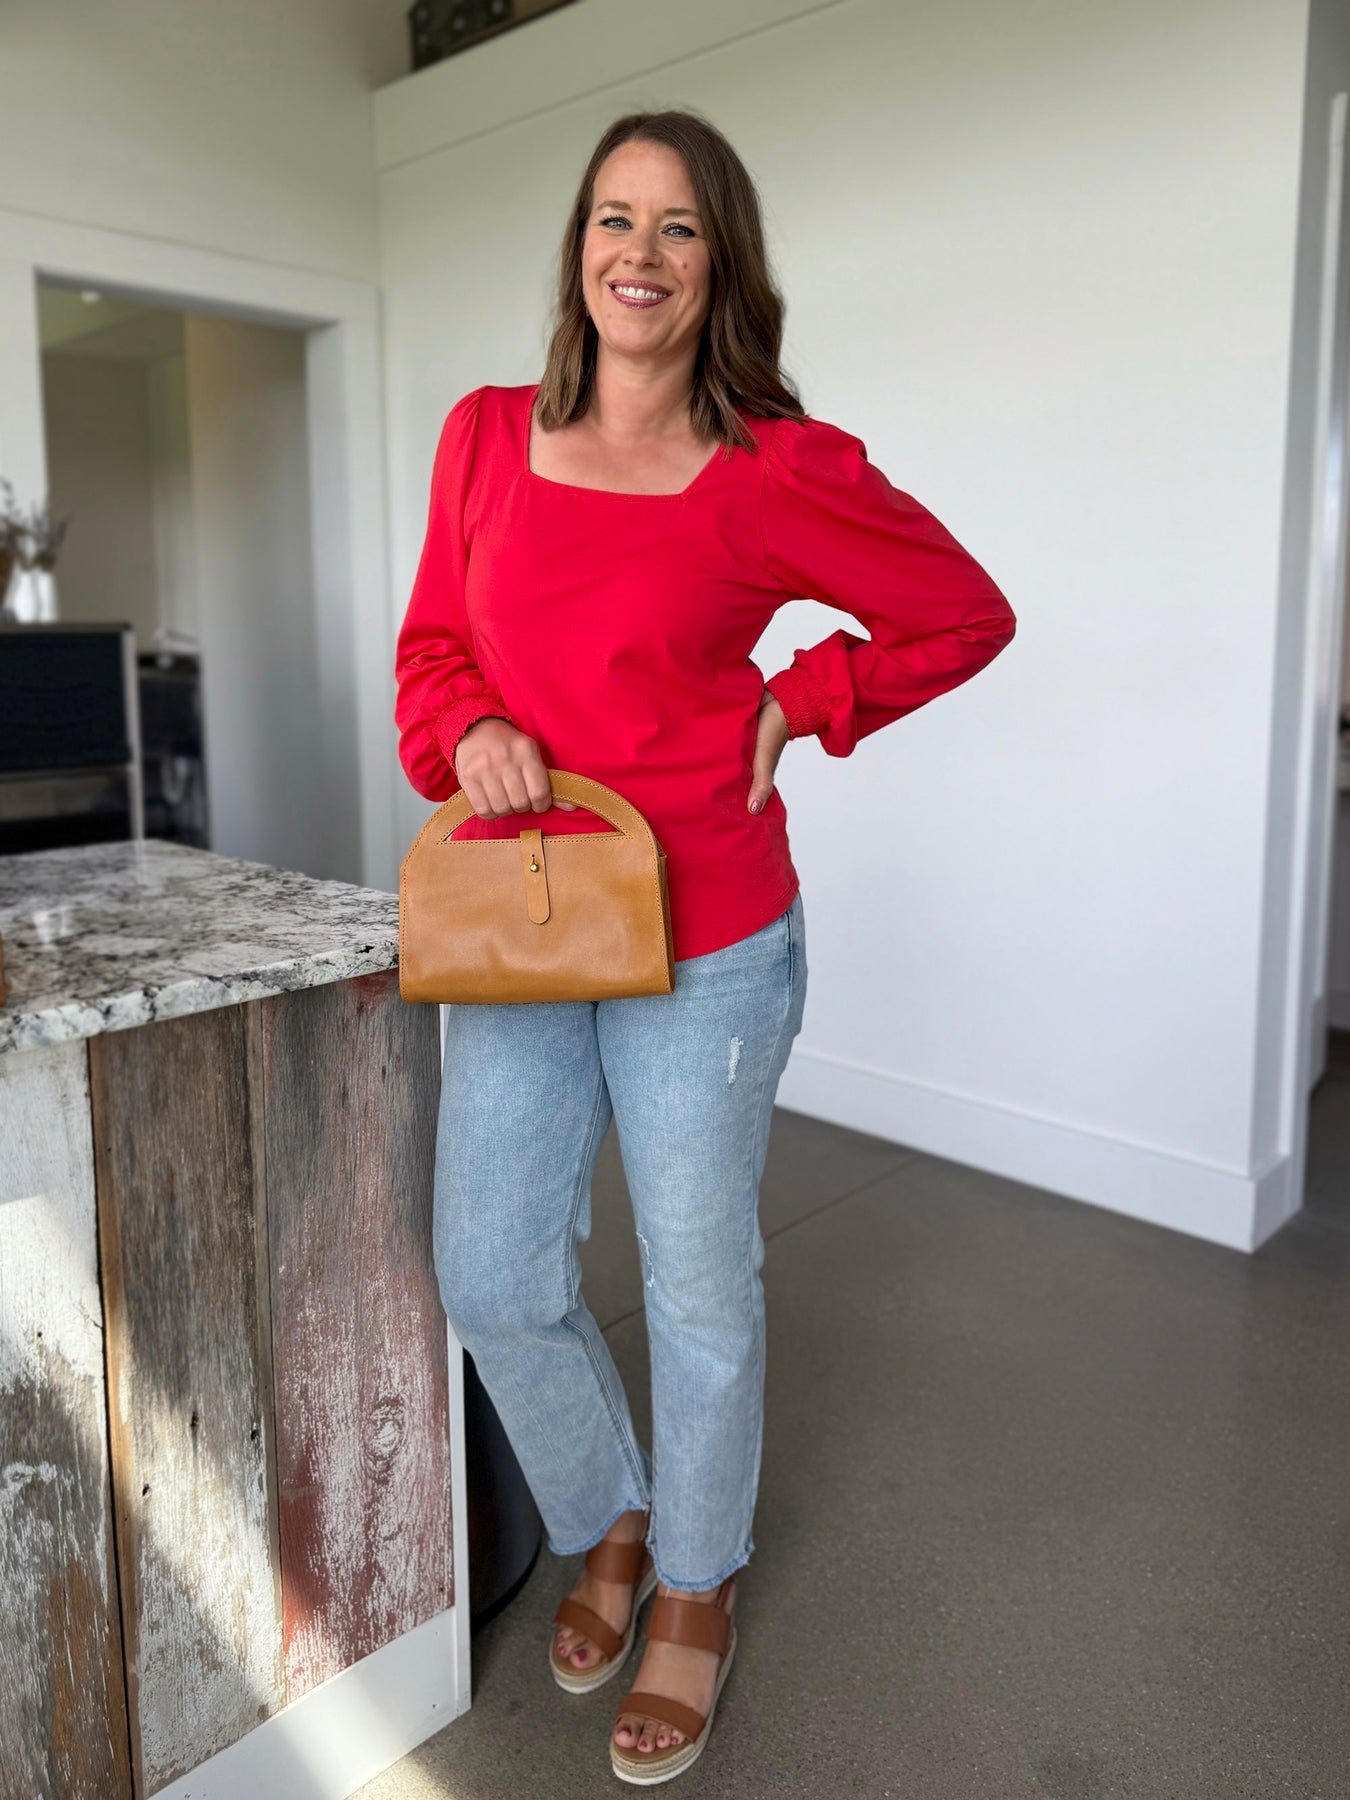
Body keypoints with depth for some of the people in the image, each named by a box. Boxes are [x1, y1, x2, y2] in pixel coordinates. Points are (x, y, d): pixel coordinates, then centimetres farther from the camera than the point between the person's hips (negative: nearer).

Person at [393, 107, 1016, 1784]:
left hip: (703, 939, -3)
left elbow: (965, 615, 3)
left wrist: (796, 707, -5)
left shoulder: (779, 472, -8)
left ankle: (697, 1595, 38)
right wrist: (466, 731, -8)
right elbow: (432, 643, 13)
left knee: (699, 1283, 10)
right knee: (494, 1280, 9)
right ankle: (610, 1526, 40)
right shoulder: (486, 437, 4)